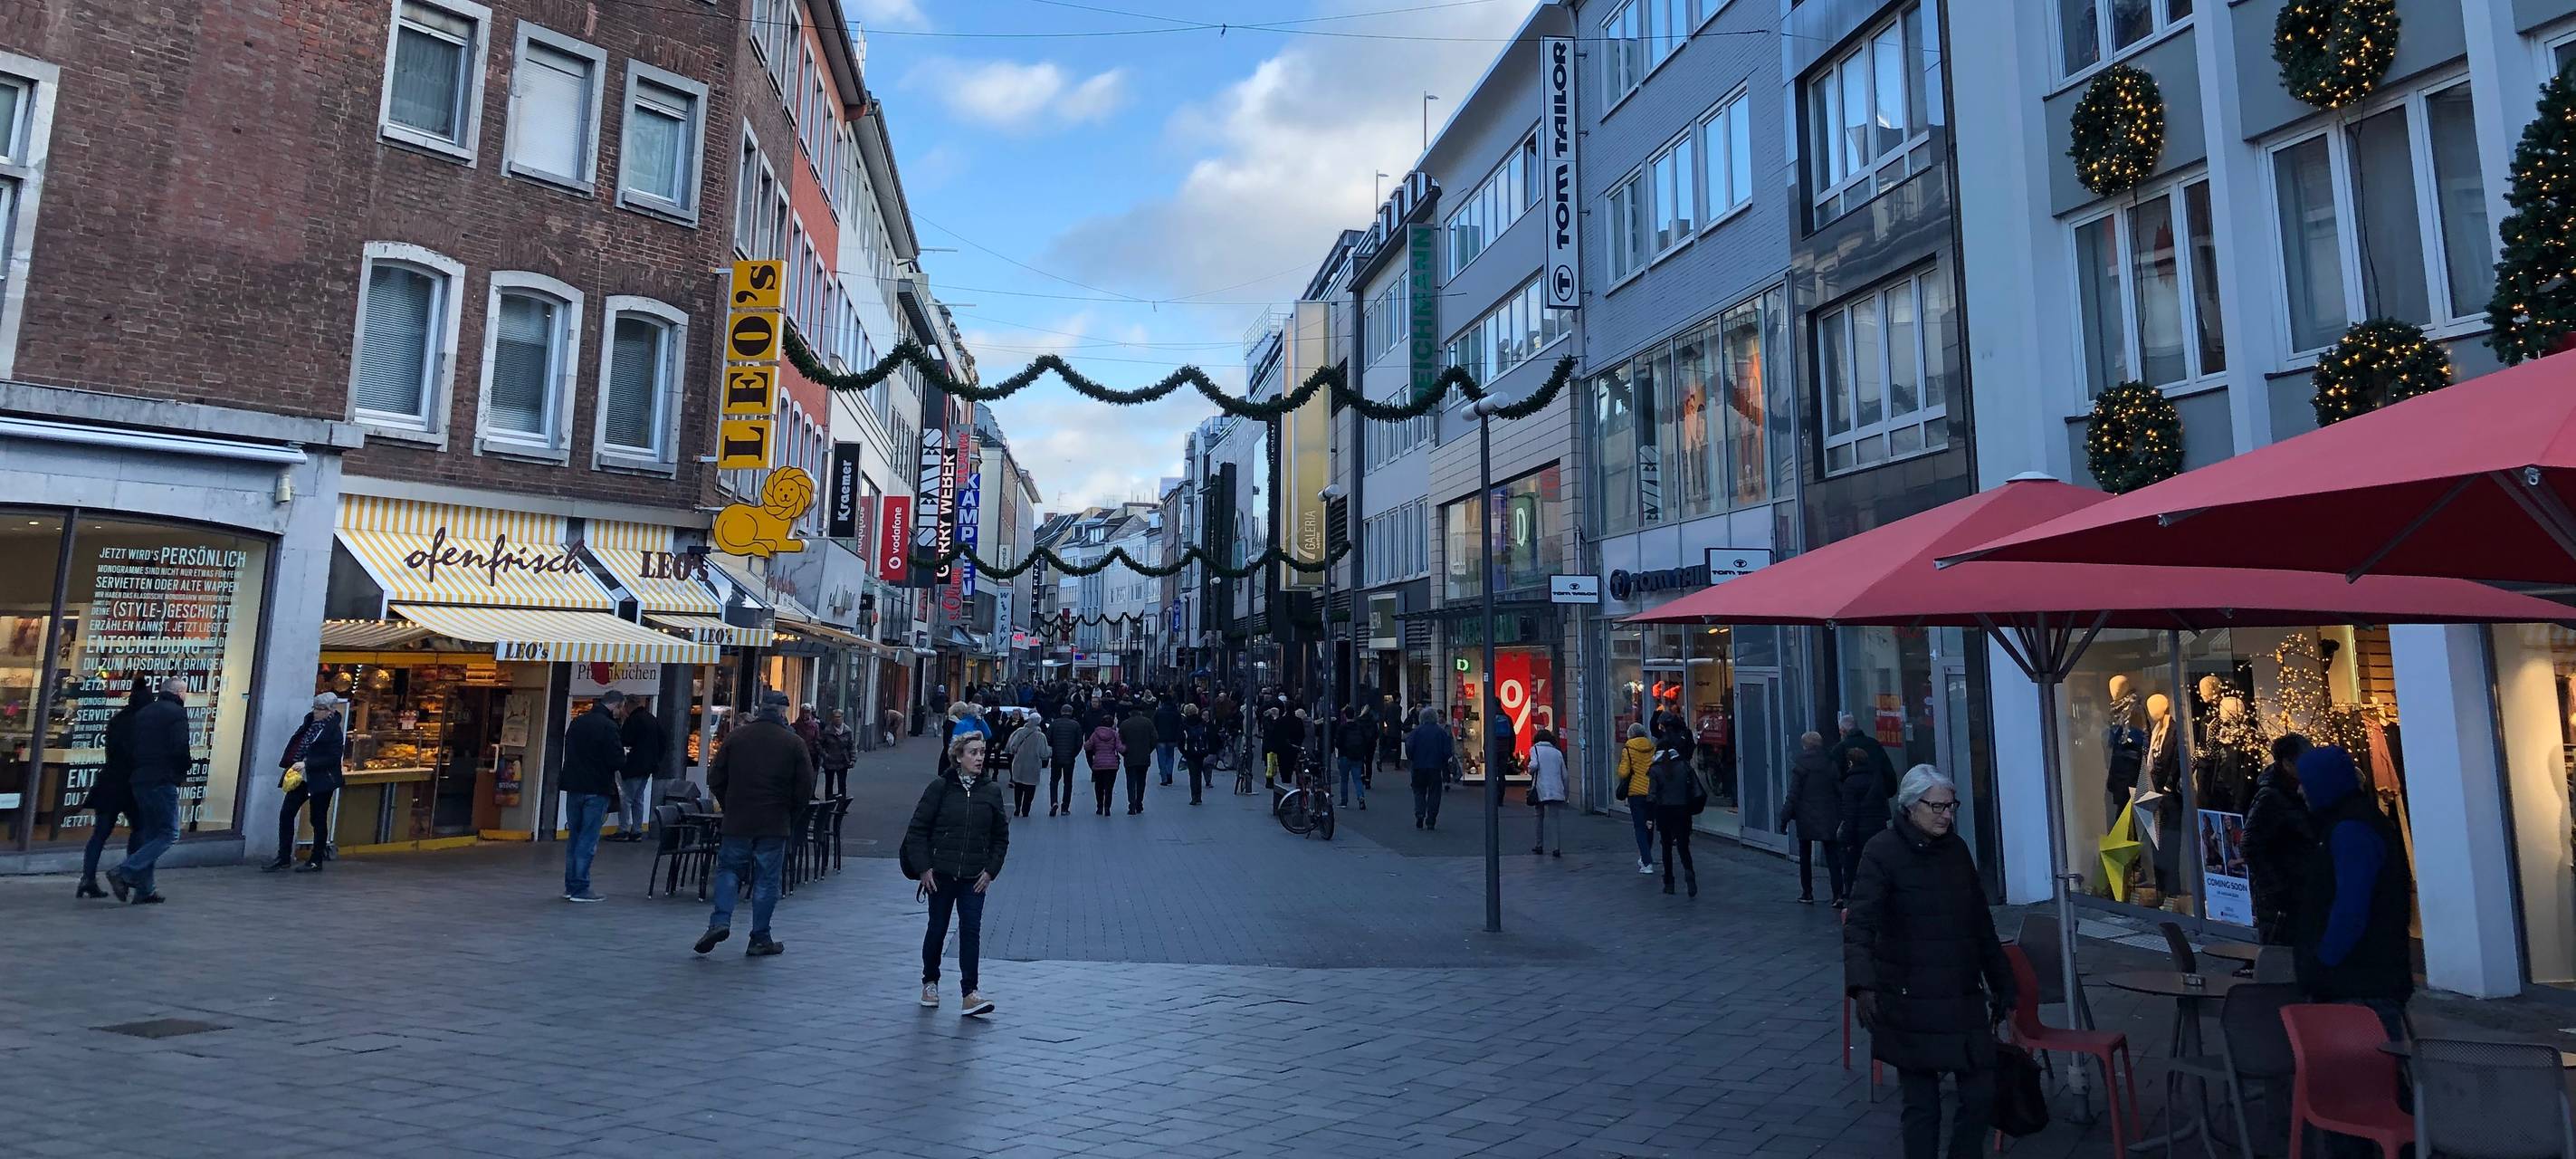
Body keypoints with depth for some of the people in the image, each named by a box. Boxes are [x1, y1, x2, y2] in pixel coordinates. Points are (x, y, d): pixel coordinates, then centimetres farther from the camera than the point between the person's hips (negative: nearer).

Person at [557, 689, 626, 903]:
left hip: (573, 787, 7)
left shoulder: (576, 722, 10)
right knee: (588, 839, -2)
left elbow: (569, 753, 17)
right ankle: (580, 889, 0)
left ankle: (570, 886, 19)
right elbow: (617, 760, -17)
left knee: (573, 837, 14)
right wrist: (623, 754, 4)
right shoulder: (607, 726, -15)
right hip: (597, 790, -7)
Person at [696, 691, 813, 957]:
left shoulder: (736, 737, 0)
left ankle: (720, 920, -2)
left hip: (737, 822, 1)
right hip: (775, 825, -1)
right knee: (766, 880, 5)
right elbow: (806, 788, -5)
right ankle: (760, 940, 10)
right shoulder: (794, 743, -5)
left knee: (728, 870, 16)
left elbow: (715, 780, 4)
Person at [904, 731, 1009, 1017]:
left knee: (971, 930, -6)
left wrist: (991, 870, 0)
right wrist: (923, 867, -9)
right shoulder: (940, 787, -6)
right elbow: (917, 829, -3)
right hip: (940, 875, -1)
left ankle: (970, 993, -4)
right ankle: (930, 982, 33)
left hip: (974, 877, 1)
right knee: (937, 928, 12)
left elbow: (1001, 836, 9)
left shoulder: (991, 791, 1)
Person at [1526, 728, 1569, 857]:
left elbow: (1534, 765, -16)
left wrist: (1530, 771, 6)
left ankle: (1540, 846, 20)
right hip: (1557, 791, 2)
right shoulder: (1558, 752, 13)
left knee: (1540, 817, 14)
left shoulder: (1535, 749, 4)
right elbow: (1564, 775, 12)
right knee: (1557, 819, -1)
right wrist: (1565, 793, 20)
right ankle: (1557, 847, -12)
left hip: (1541, 790, -1)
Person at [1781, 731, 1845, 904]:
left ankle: (1807, 894, 16)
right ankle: (1838, 894, -7)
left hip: (1806, 818, -2)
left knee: (1805, 857, 12)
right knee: (1832, 856, 4)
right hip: (1829, 818, 2)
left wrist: (1785, 818, -4)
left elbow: (1793, 795, -9)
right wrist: (1842, 816, 9)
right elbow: (1840, 791, 1)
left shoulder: (1800, 766, -9)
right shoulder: (1830, 765, 0)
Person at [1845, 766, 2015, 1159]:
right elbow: (1859, 925, -20)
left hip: (1964, 998, 5)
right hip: (1910, 1003, -5)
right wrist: (1862, 985, -34)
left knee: (1981, 1094, 5)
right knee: (1922, 1104, 3)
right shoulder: (1882, 852, -11)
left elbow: (1981, 925, 18)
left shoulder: (1957, 850, 8)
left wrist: (2001, 985, 21)